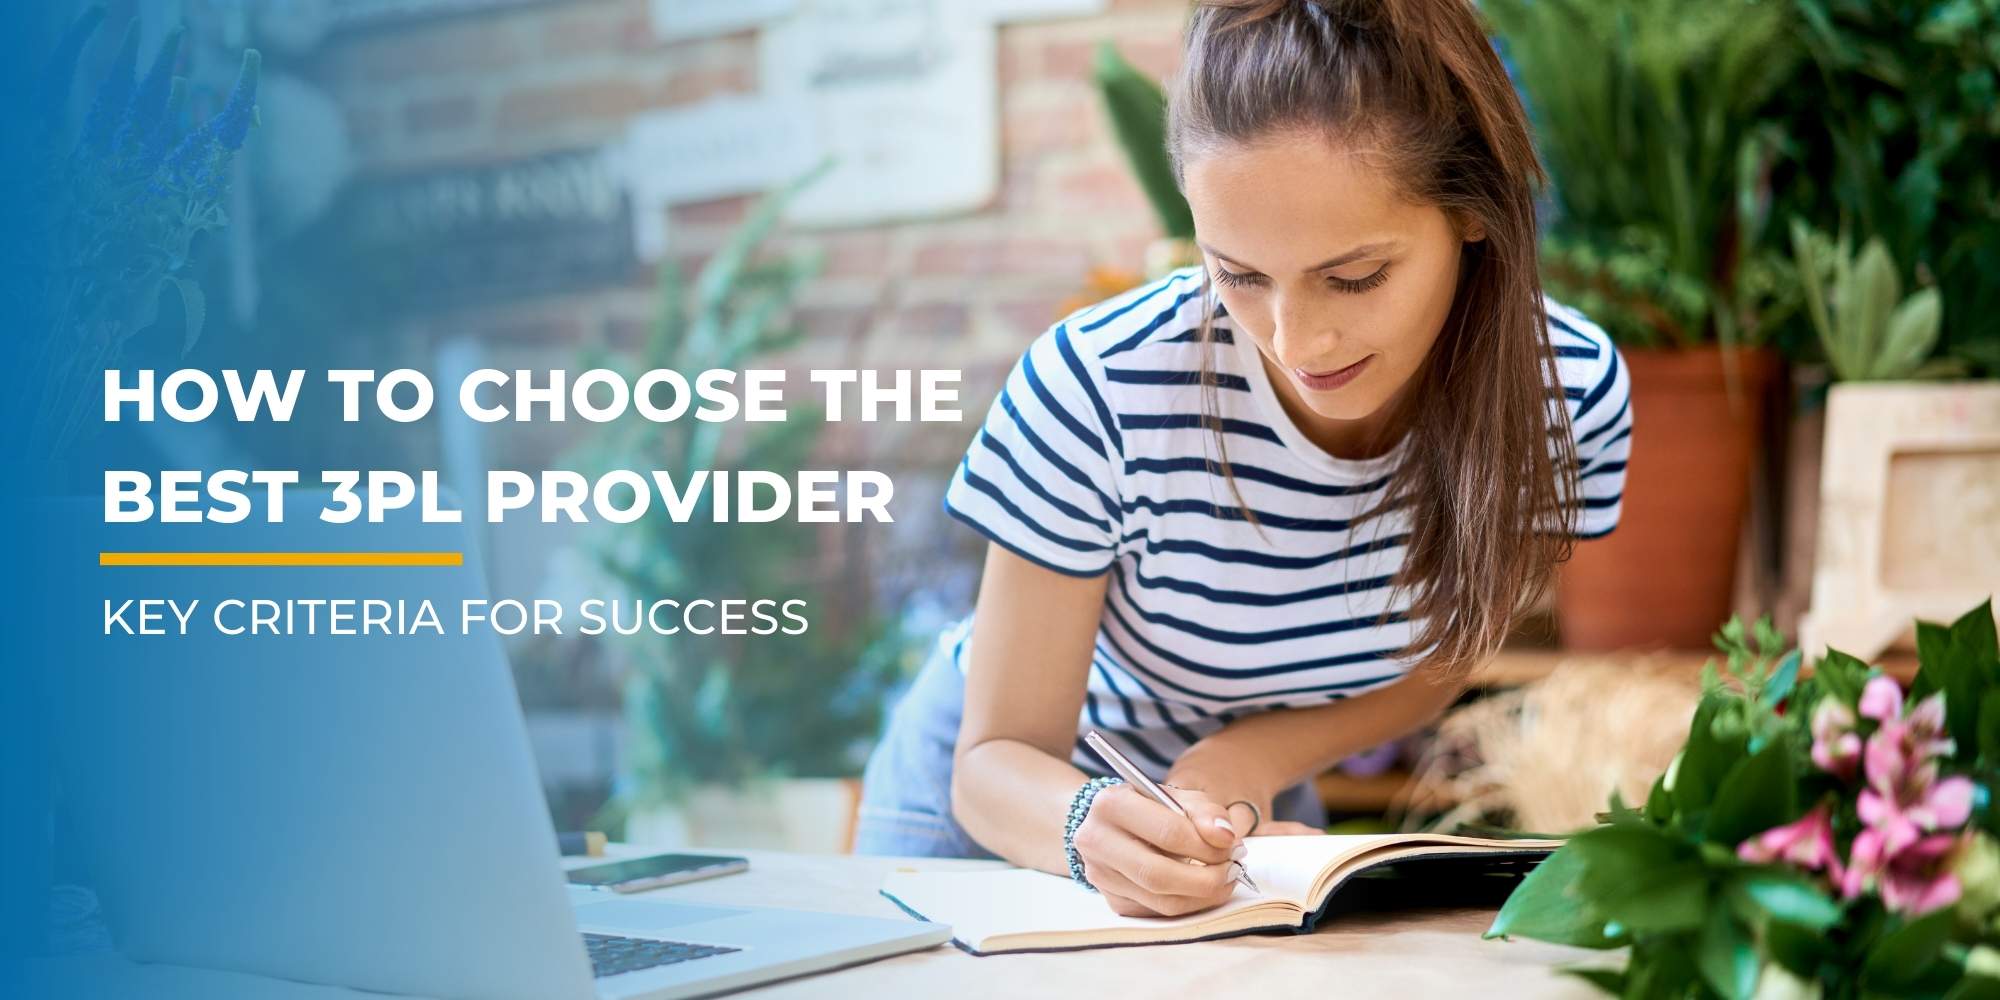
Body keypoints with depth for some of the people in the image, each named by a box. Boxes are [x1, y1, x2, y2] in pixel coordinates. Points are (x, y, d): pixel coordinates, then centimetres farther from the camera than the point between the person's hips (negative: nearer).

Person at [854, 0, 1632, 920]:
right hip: (1027, 799, -1)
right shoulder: (1098, 390, -31)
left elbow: (1432, 666, -3)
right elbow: (1000, 755, -22)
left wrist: (1240, 765, -23)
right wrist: (1093, 826, -45)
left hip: (1252, 802, 2)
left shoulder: (1570, 394, -21)